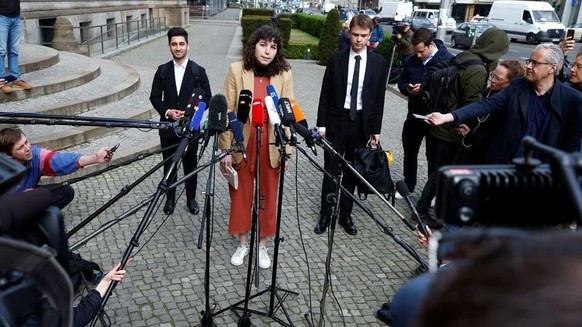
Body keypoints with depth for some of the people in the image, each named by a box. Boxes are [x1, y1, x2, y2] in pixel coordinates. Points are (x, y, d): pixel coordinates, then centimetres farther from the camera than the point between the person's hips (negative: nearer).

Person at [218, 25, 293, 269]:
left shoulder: (284, 74, -3)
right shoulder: (237, 70, -7)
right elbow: (226, 112, -5)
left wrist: (287, 151, -2)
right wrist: (225, 150, -8)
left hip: (270, 145, 1)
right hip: (241, 143, 0)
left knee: (268, 196, 11)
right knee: (240, 195, 12)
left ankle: (262, 245, 31)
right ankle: (243, 243, 32)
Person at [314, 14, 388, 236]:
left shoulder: (379, 62, 0)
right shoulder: (336, 59, -2)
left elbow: (379, 98, 3)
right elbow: (325, 94, 0)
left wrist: (376, 129, 1)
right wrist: (321, 124, -4)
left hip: (362, 123, 1)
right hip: (337, 121, -1)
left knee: (352, 171, 10)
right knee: (331, 170, 4)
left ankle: (345, 214, 23)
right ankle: (325, 214, 17)